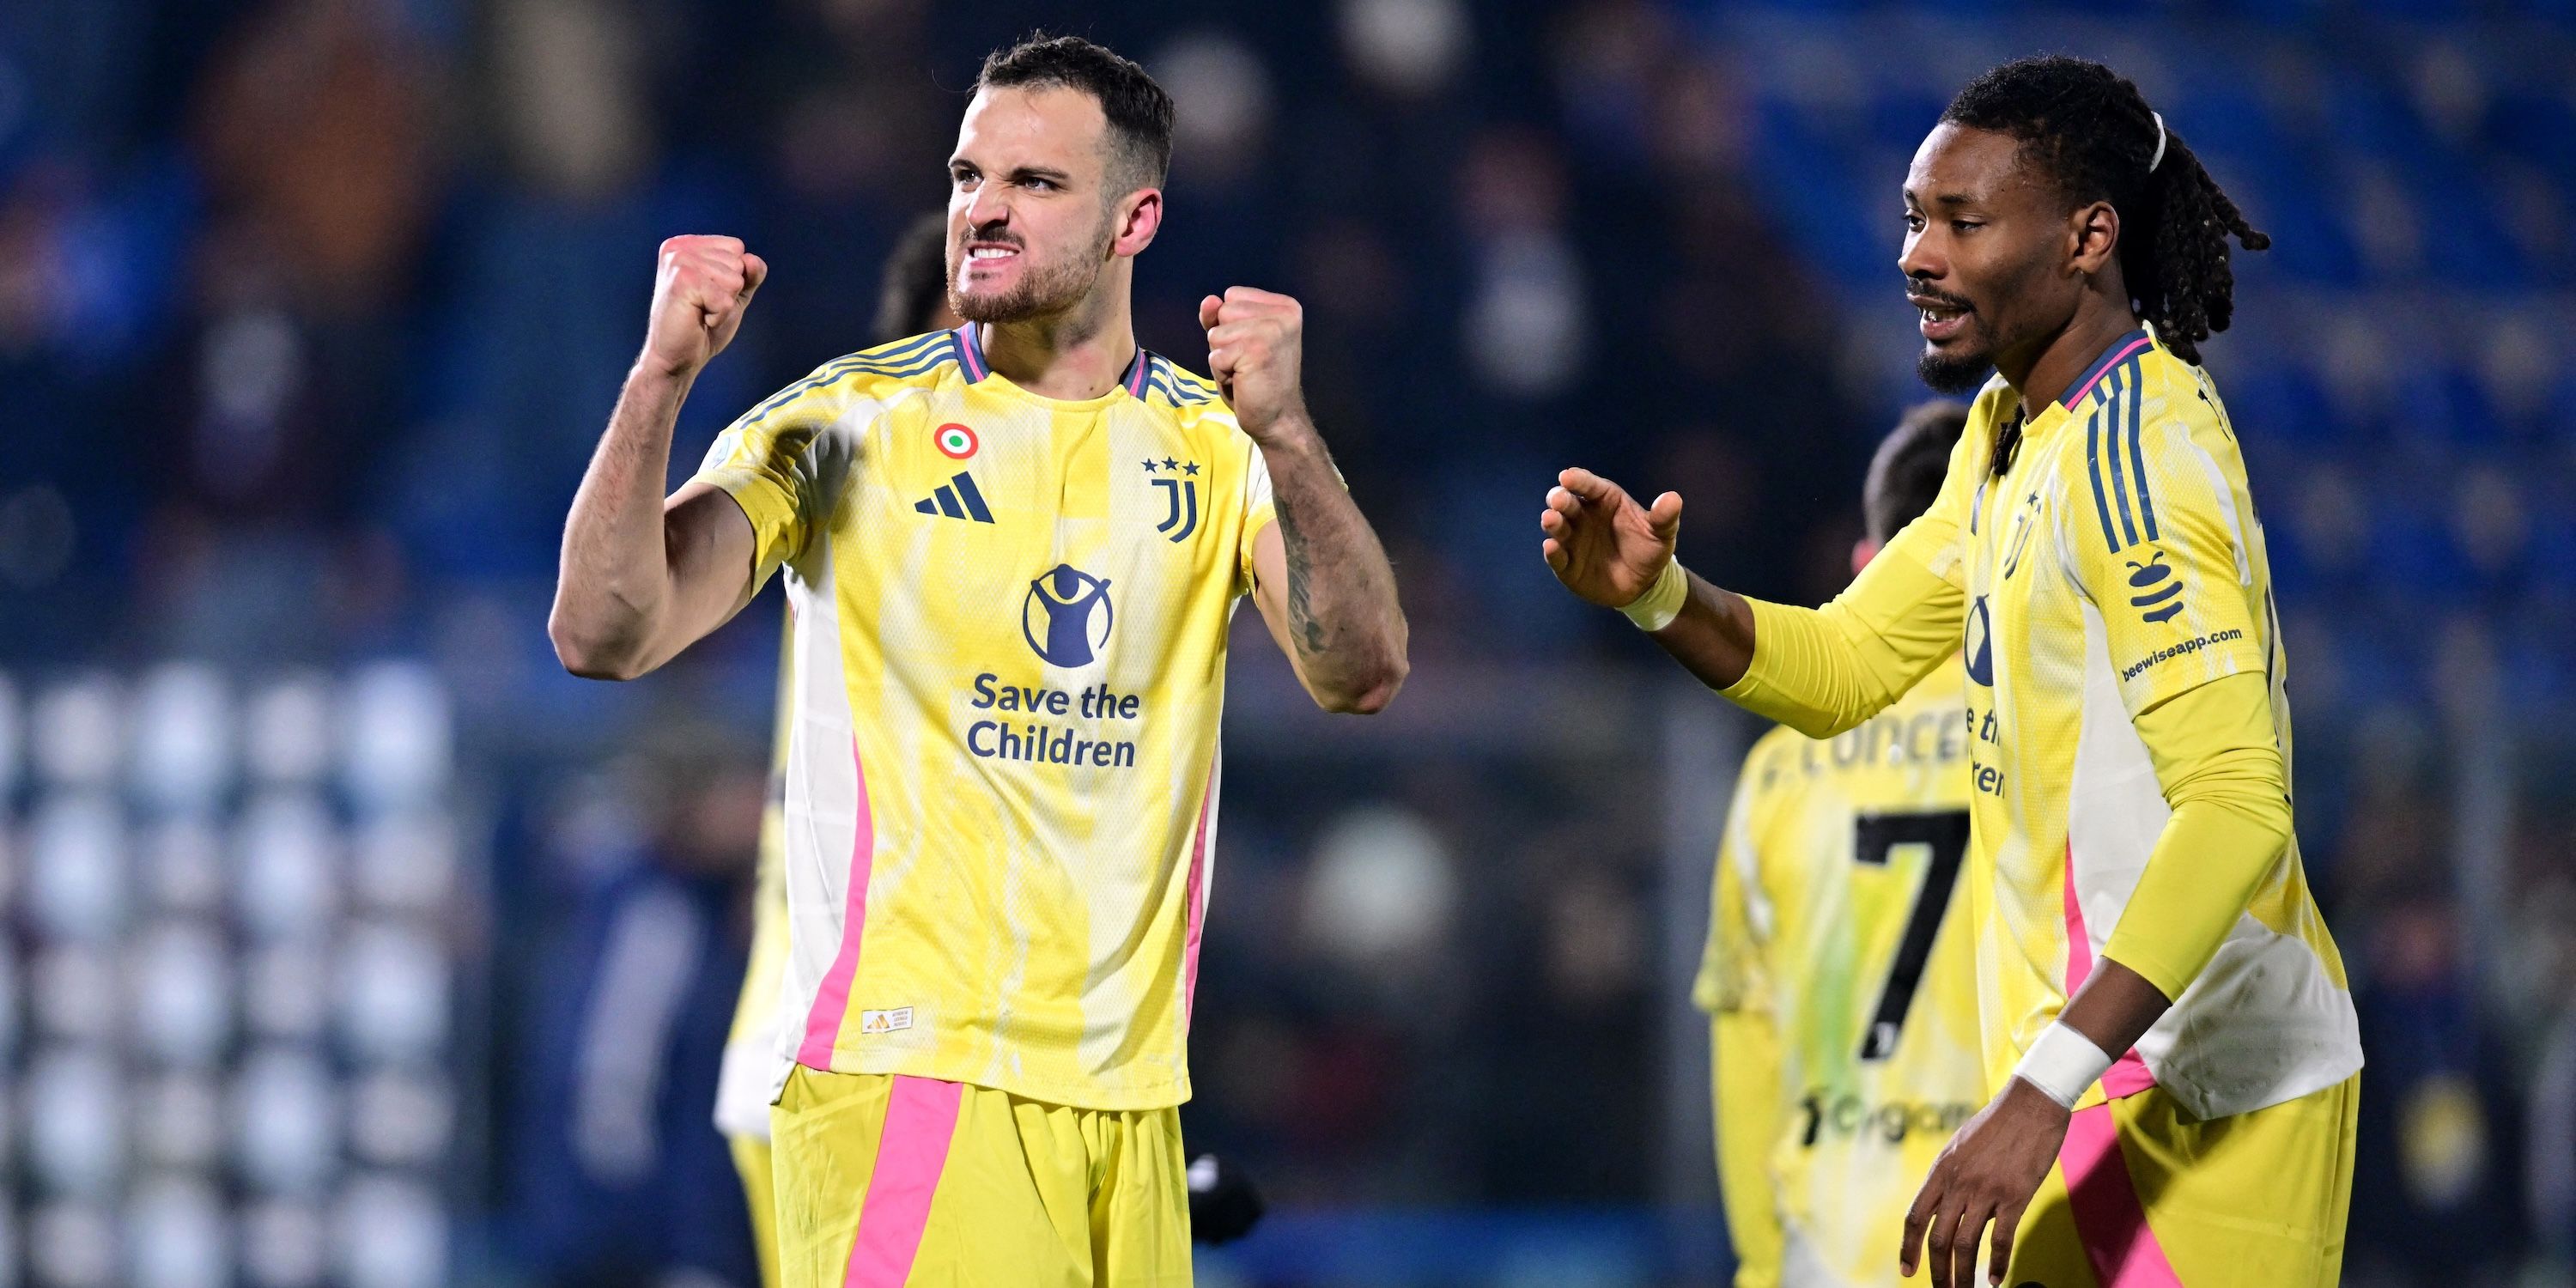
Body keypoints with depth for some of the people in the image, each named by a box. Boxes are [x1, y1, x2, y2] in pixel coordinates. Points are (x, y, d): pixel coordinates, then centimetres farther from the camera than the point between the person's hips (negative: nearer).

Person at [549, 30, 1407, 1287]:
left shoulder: (1215, 445, 6)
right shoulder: (847, 420, -2)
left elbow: (1361, 675, -9)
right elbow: (604, 634, -11)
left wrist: (1281, 433, -25)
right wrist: (662, 378, -24)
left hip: (1131, 1091, 4)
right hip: (905, 1073, -4)